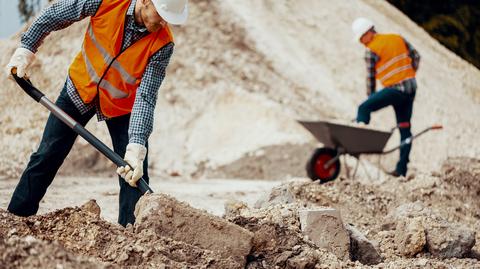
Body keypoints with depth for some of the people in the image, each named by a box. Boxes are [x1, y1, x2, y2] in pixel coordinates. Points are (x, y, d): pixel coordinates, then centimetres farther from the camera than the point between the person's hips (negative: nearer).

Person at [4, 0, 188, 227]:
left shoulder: (162, 45, -29)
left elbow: (145, 97, -30)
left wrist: (136, 148, -40)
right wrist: (26, 50, -7)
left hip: (123, 105, -1)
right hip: (80, 88, 1)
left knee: (135, 176, -9)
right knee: (46, 158, 6)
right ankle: (16, 218, 17)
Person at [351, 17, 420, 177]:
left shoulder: (371, 51, -8)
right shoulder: (398, 38, 12)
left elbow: (371, 77, -1)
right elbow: (415, 56, 18)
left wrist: (370, 98, 10)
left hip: (395, 89, -8)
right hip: (411, 88, 8)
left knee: (364, 108, -11)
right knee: (404, 128, 9)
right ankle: (401, 169, 11)